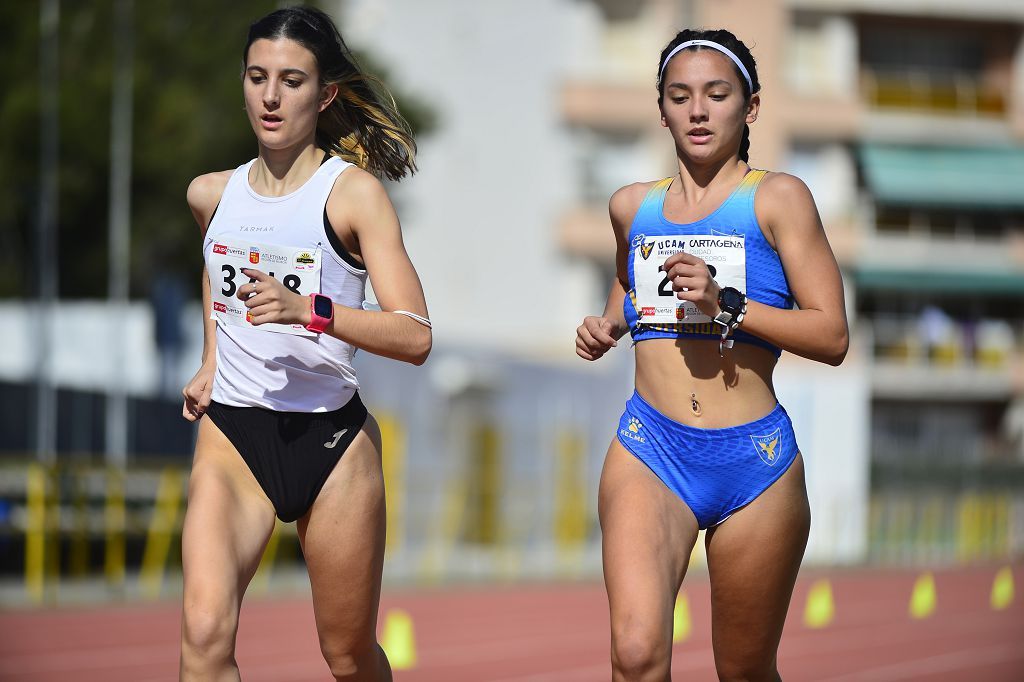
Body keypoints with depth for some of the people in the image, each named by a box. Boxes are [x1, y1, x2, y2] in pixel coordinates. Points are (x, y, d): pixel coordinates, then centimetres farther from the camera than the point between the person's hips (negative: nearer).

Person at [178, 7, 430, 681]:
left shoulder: (353, 191, -6)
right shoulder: (212, 194, 9)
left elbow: (415, 337, -14)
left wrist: (309, 311, -27)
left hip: (332, 438, -3)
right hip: (231, 430, 3)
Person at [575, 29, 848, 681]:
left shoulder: (777, 198, 1)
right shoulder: (633, 206, 12)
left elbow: (833, 336, -6)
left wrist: (726, 304, -17)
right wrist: (608, 325, 14)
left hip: (754, 460, -2)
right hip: (651, 454, 2)